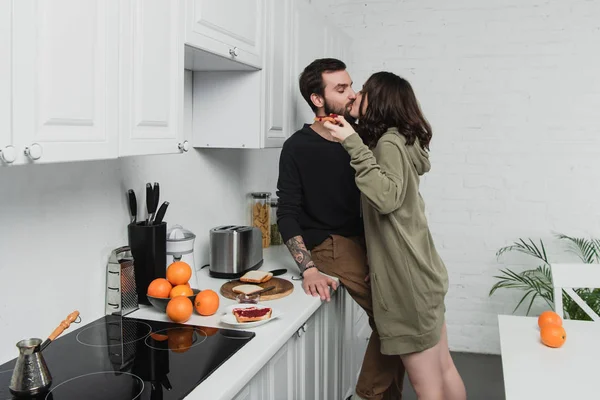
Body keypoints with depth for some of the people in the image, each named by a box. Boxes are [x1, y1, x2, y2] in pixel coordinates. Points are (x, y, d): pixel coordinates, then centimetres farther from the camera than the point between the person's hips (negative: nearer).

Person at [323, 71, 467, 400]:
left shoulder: (389, 142, -13)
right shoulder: (399, 140, 14)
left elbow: (387, 197, -30)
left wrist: (354, 144, -28)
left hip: (408, 278, -10)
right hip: (420, 273, 10)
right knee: (444, 369, 19)